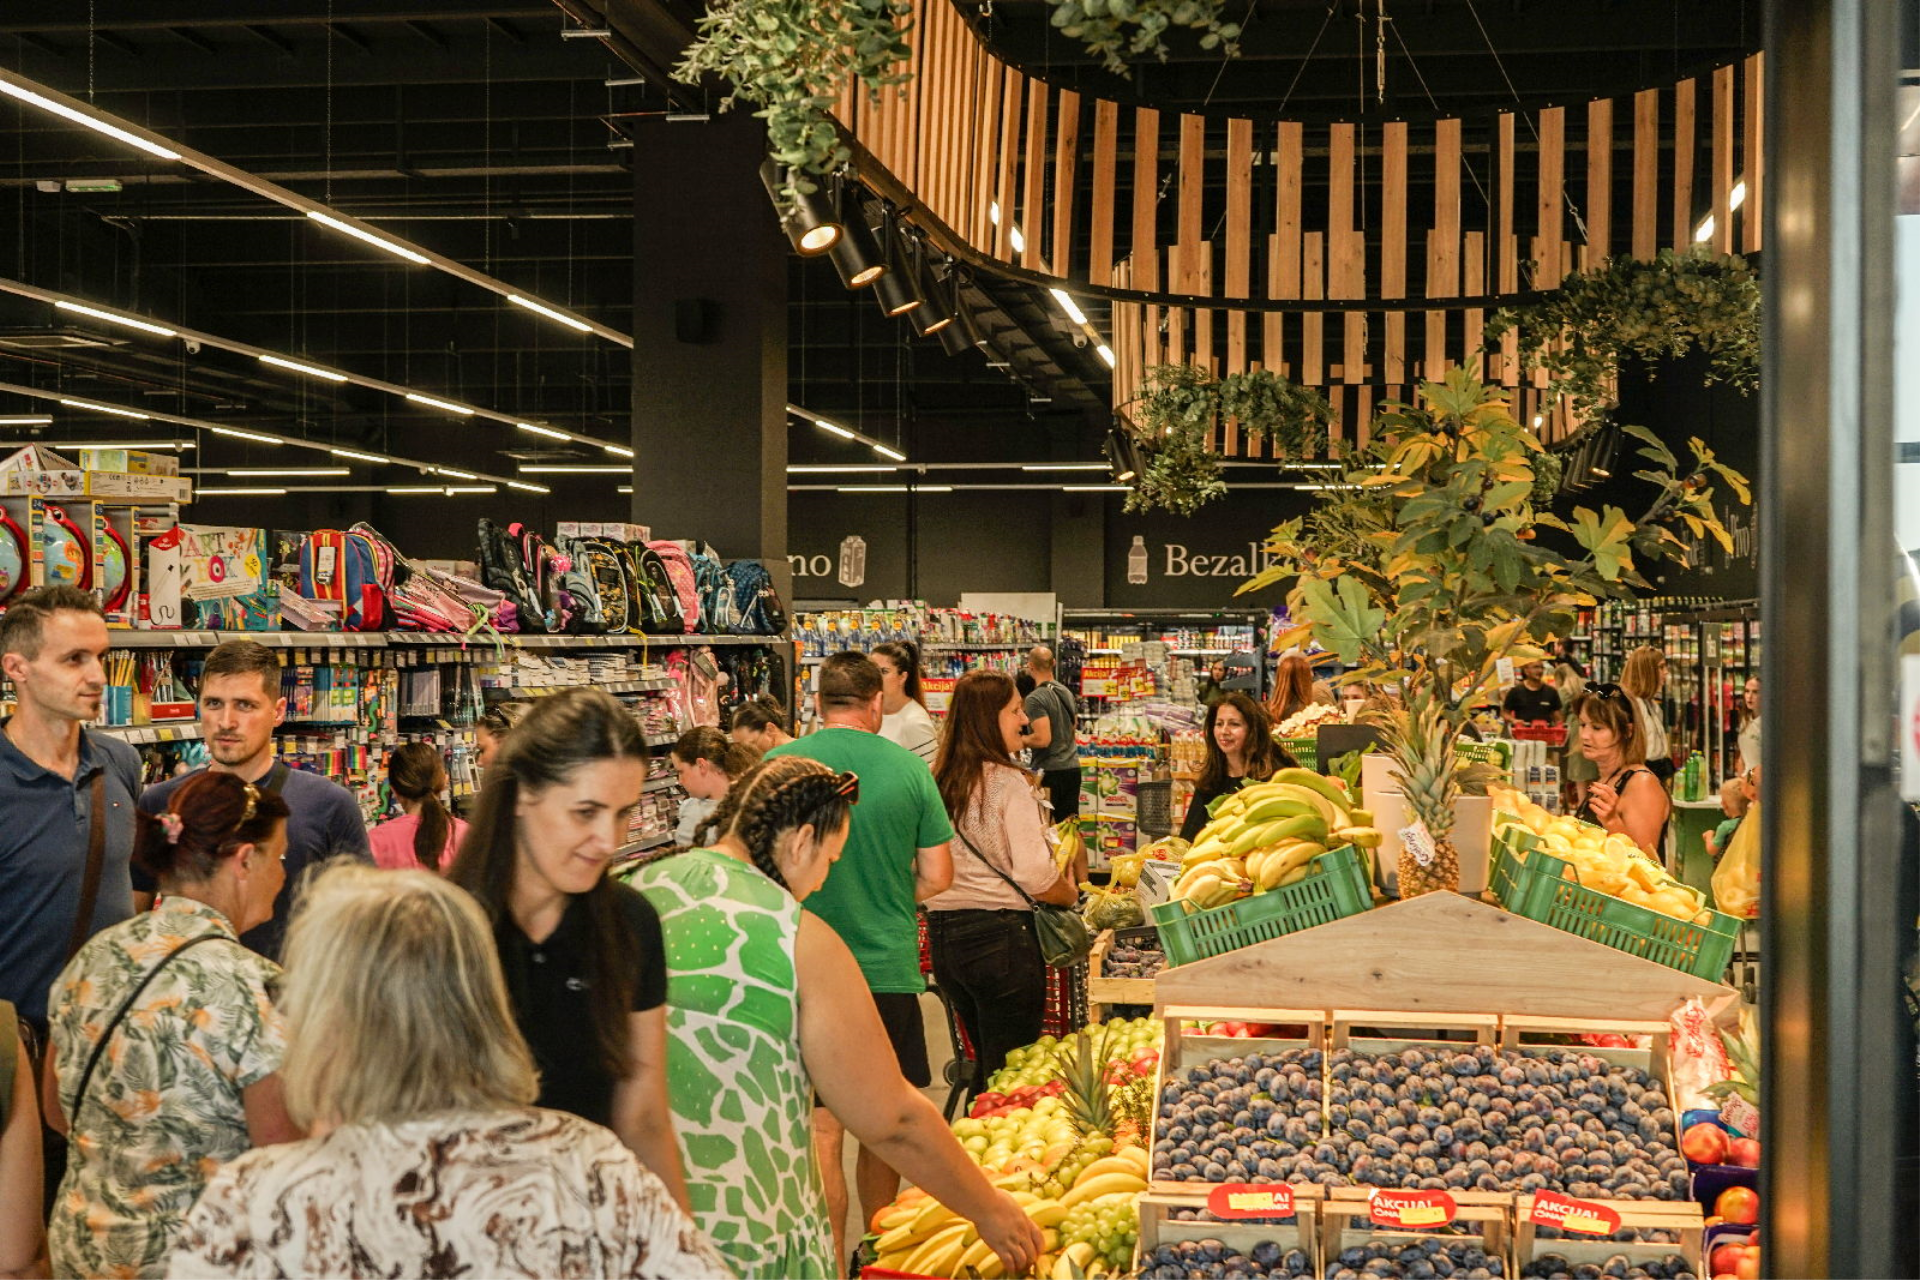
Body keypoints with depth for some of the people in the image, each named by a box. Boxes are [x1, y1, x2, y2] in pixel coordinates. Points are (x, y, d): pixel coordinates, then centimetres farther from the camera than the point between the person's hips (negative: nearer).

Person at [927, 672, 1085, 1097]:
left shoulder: (940, 781, 6)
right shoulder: (1008, 783, -13)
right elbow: (1034, 875, -19)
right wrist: (1072, 894, 0)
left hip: (943, 932, 7)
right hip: (1000, 934, -7)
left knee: (984, 1062, 21)